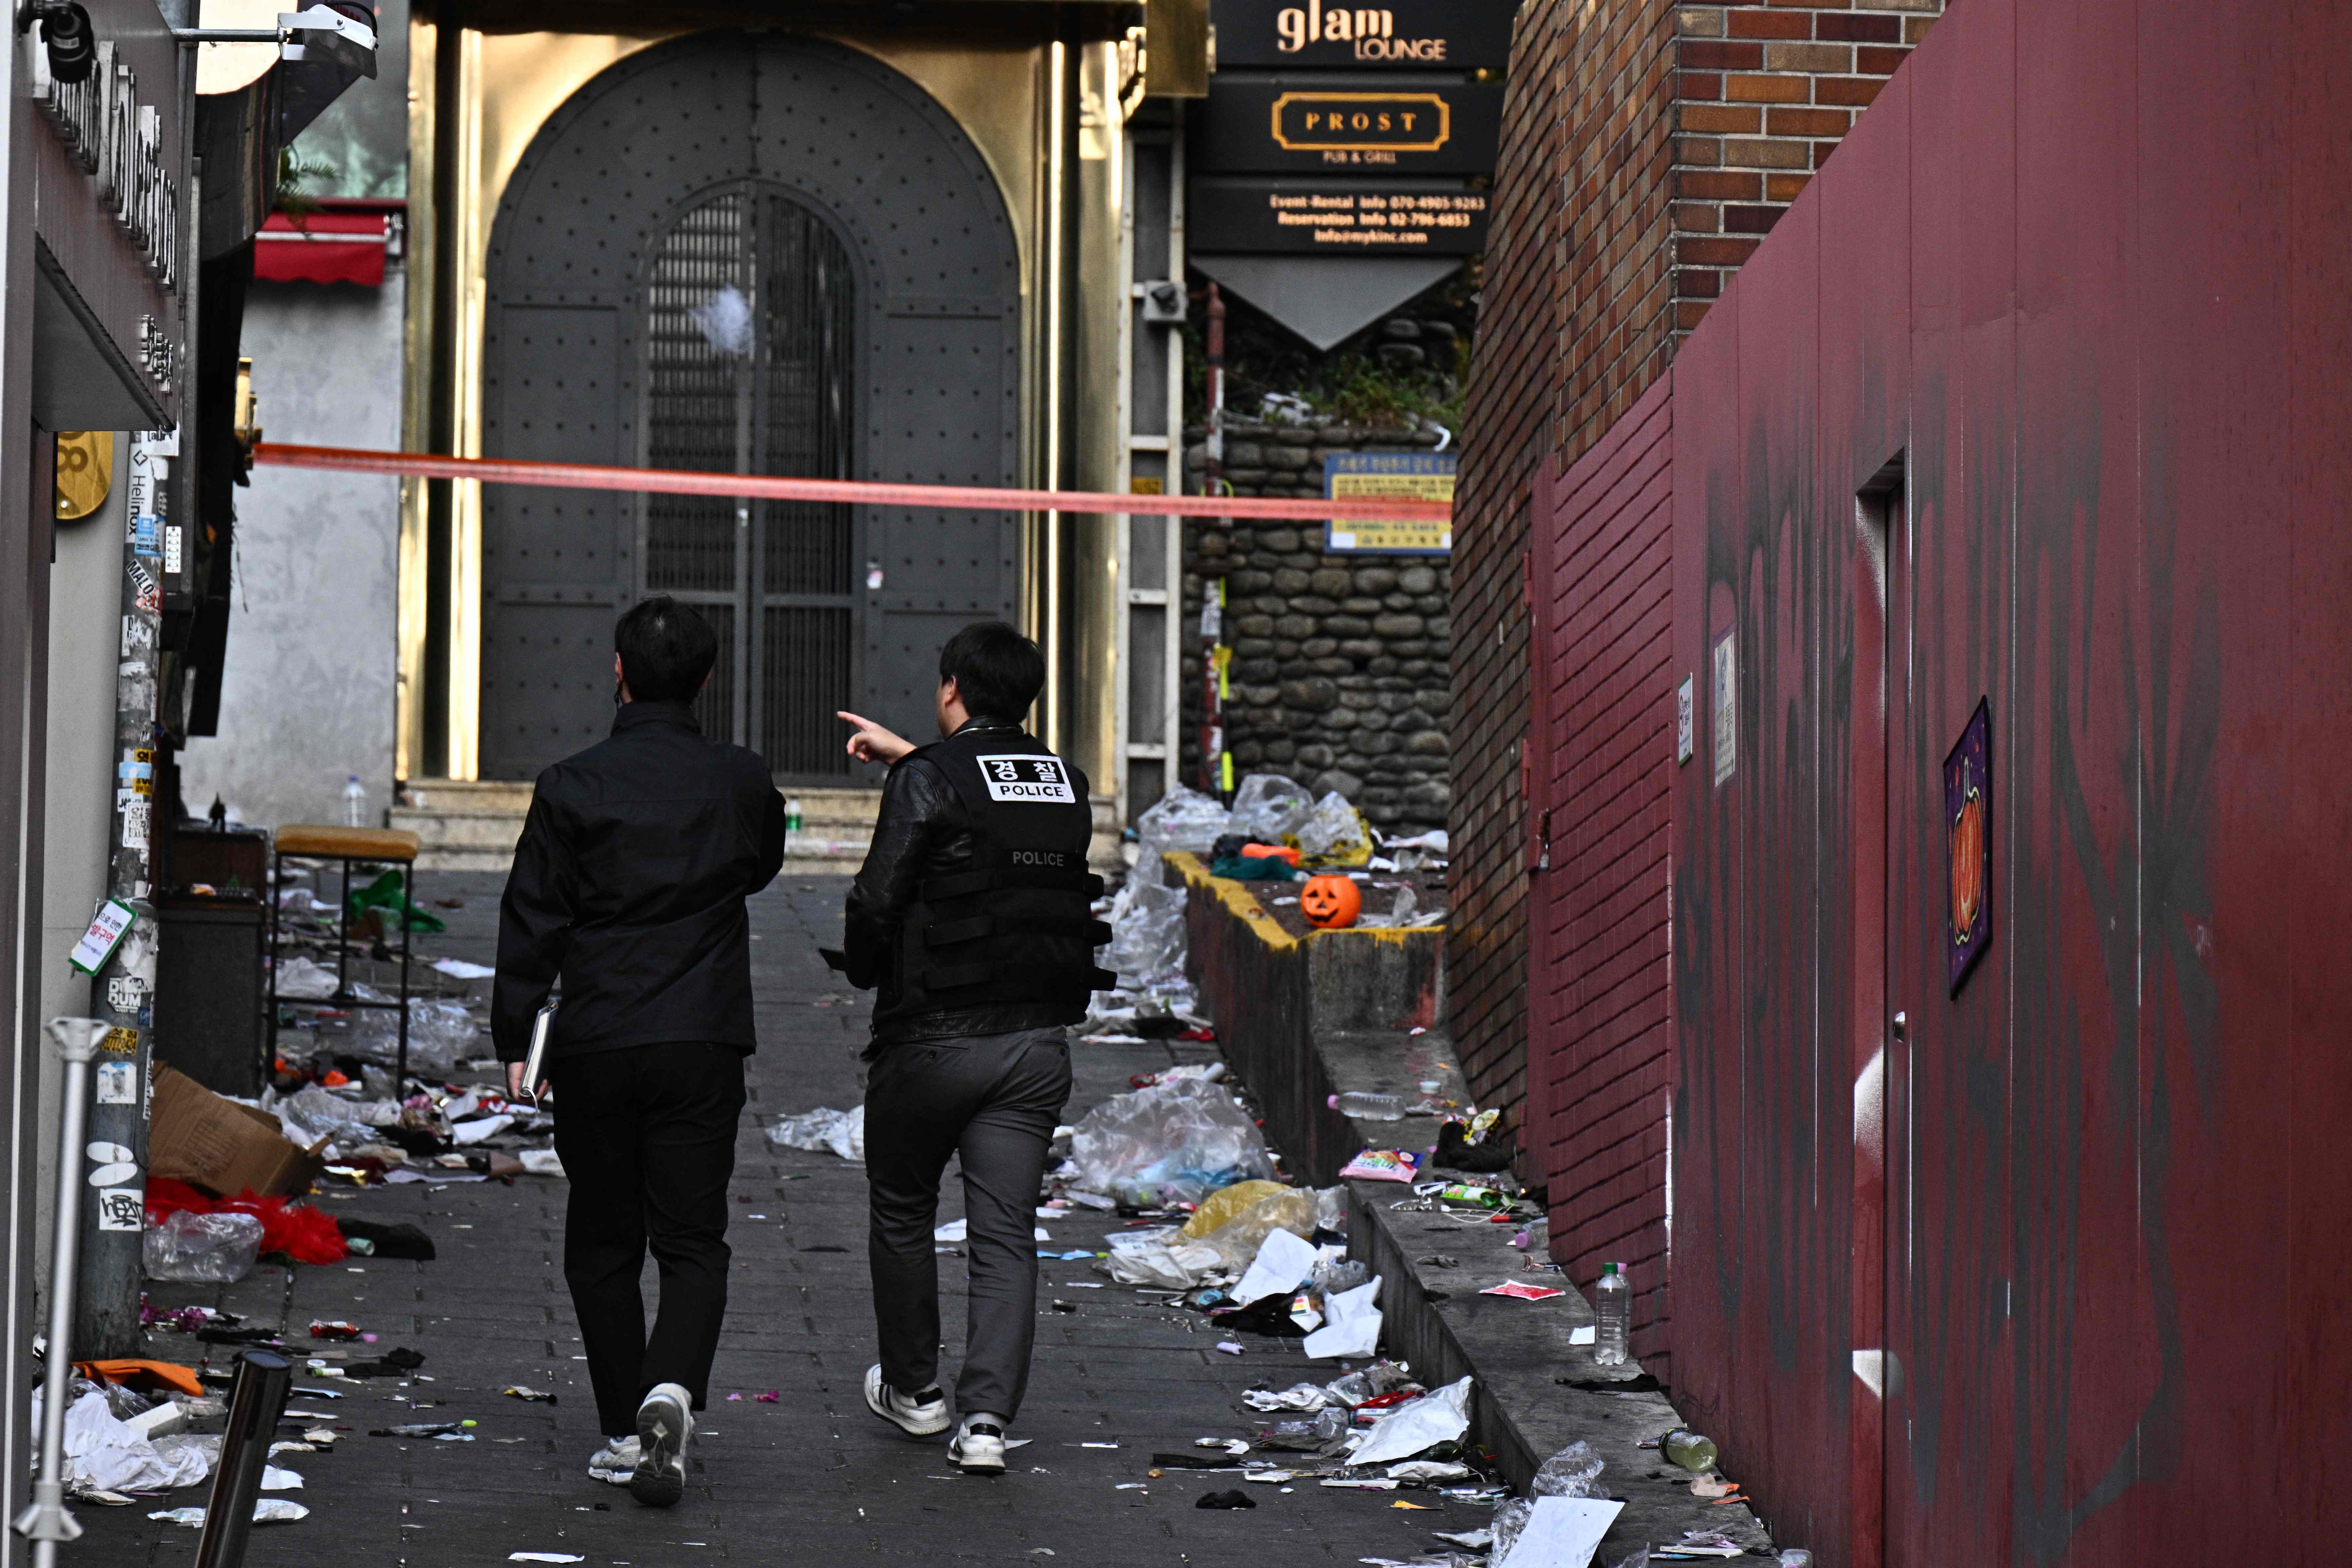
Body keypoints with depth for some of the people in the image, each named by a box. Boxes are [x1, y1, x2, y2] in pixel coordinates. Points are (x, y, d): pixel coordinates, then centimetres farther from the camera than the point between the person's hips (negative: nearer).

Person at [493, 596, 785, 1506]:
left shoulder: (574, 786, -5)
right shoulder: (741, 782, 1)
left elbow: (532, 921, -2)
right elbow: (762, 867, 22)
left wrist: (514, 1040, 5)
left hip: (595, 1046, -1)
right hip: (705, 1044, 1)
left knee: (601, 1246, 11)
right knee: (693, 1241, 3)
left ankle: (625, 1433, 11)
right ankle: (673, 1389, -22)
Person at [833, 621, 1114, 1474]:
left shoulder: (930, 779, -12)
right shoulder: (1066, 785, 7)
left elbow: (878, 901, -16)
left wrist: (865, 970, 5)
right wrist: (908, 757, 34)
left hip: (935, 1041, -4)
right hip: (1039, 1041, 4)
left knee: (902, 1214, 17)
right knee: (1006, 1235, 3)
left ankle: (913, 1389, 29)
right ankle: (986, 1417, -9)